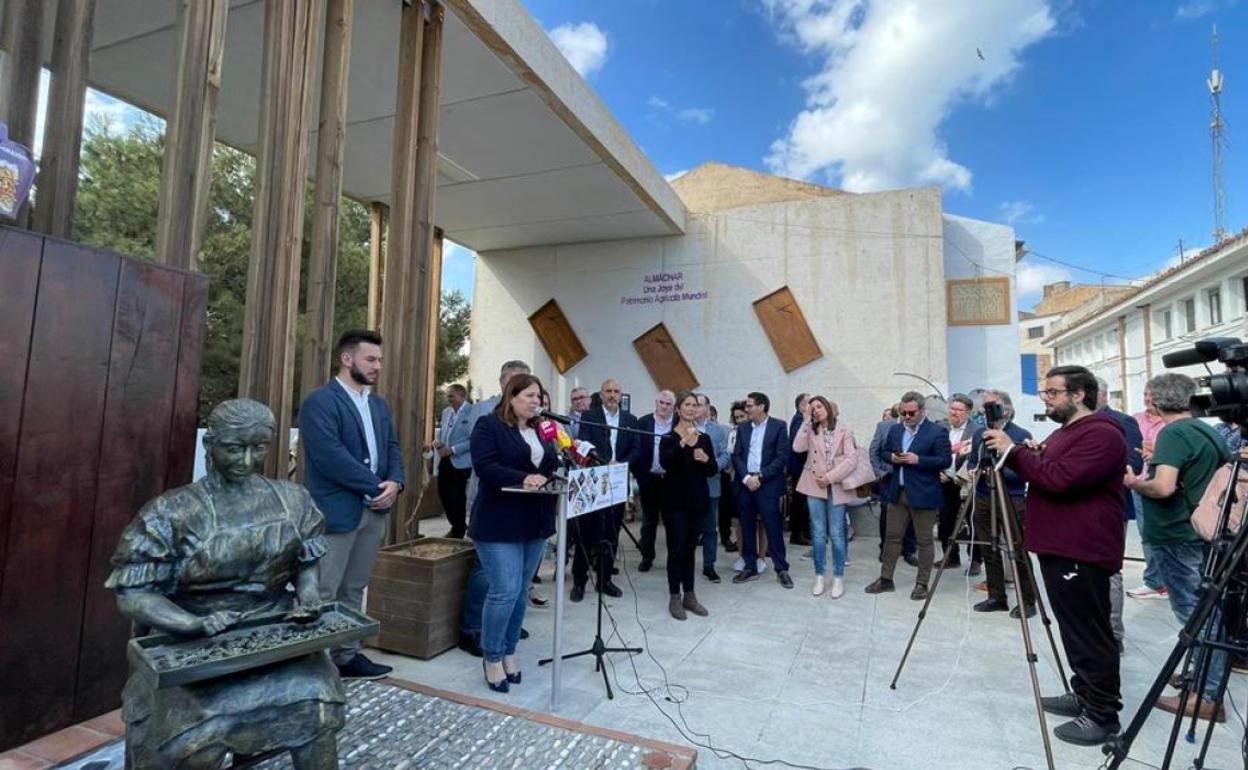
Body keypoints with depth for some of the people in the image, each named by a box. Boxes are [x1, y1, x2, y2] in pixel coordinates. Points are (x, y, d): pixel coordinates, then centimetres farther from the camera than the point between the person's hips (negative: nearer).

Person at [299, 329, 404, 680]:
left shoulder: (379, 404, 14)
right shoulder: (319, 401, -11)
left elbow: (392, 447, 13)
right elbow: (330, 455, -20)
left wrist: (394, 483, -7)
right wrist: (375, 487, -16)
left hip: (374, 510, 8)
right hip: (336, 510, -7)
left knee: (354, 589, 17)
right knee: (321, 594, 2)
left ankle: (347, 656, 28)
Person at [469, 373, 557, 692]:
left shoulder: (542, 429, 14)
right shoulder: (489, 424, -6)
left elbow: (552, 466, 16)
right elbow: (485, 466, -18)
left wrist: (554, 478, -6)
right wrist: (523, 478, -29)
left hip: (535, 522, 7)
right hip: (499, 523, -6)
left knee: (520, 592, 14)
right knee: (505, 591, -6)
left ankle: (509, 651, 29)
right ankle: (492, 657, 15)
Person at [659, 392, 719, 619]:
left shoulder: (704, 438, 7)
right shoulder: (668, 438, -5)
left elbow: (713, 471, 6)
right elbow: (665, 463, -23)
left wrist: (706, 459, -14)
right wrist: (683, 442, -31)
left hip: (698, 500, 4)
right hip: (675, 500, -4)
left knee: (690, 548, 12)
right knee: (676, 548, 0)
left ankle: (689, 595, 22)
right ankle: (675, 597, 12)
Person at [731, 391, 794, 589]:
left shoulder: (778, 426, -2)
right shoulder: (742, 428, 10)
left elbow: (782, 457, -8)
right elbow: (736, 456, 5)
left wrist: (760, 477, -13)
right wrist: (746, 478, -10)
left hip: (768, 484, -4)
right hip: (745, 483, 4)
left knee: (773, 526, -1)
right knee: (747, 527, 9)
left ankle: (781, 569, 12)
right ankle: (750, 567, 20)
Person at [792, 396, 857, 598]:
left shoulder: (843, 431, 1)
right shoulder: (811, 431, 8)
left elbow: (850, 460, -7)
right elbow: (798, 447, -9)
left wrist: (830, 477, -15)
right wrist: (806, 421, -6)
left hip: (836, 487, -2)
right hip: (815, 487, 2)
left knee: (836, 534, 2)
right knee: (818, 533, 7)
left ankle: (838, 577, 14)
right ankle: (819, 576, 17)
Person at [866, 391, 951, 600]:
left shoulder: (937, 432, -8)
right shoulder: (895, 430, 10)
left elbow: (945, 460, -13)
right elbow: (883, 452, 15)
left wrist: (918, 459, -23)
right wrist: (891, 457, -7)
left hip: (923, 494, -5)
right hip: (897, 492, 5)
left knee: (924, 540, 6)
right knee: (892, 536, 11)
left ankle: (922, 583, 18)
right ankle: (886, 578, 21)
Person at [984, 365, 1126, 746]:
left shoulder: (1101, 433, -15)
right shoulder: (1064, 432, 18)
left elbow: (1060, 479, -26)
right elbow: (1041, 474, 22)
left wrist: (1014, 451, -20)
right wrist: (1017, 455, 5)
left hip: (1082, 553, -10)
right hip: (1057, 547, 10)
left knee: (1090, 635, 0)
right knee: (1074, 631, 19)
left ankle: (1103, 714, 11)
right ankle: (1084, 694, 31)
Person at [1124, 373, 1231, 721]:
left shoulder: (1172, 434, -18)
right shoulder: (1211, 432, 9)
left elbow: (1164, 487, -29)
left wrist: (1134, 482, -11)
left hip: (1177, 537, -9)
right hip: (1204, 532, 9)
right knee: (1205, 611, 18)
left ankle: (1209, 695, 6)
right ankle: (1201, 674, 31)